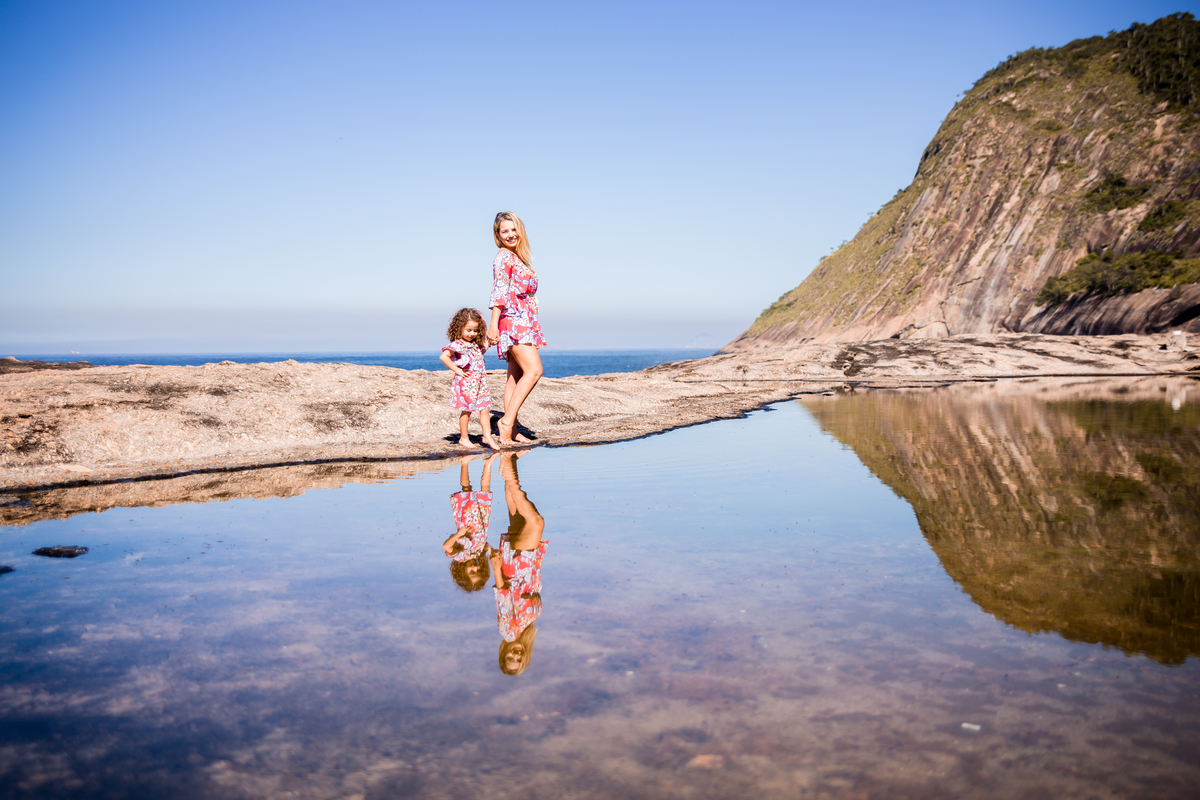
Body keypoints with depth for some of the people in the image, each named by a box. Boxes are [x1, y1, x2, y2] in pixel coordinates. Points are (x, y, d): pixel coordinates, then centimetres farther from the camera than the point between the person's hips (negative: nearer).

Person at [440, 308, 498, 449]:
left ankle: (487, 436, 8)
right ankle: (463, 438, 13)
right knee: (466, 410, 2)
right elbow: (444, 357, -20)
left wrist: (488, 340, 14)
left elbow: (485, 346, 33)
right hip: (466, 383, -6)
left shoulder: (477, 343, 11)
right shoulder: (456, 345, -11)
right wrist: (456, 370, -16)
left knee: (484, 409, 4)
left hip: (480, 381, 6)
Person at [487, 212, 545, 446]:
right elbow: (499, 291, -16)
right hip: (512, 321, -9)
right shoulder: (503, 257, -6)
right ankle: (507, 420, -23)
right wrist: (493, 324, -22)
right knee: (534, 370, -21)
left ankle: (511, 431, 6)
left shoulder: (519, 258, 20)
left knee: (515, 377, 6)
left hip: (524, 323, 9)